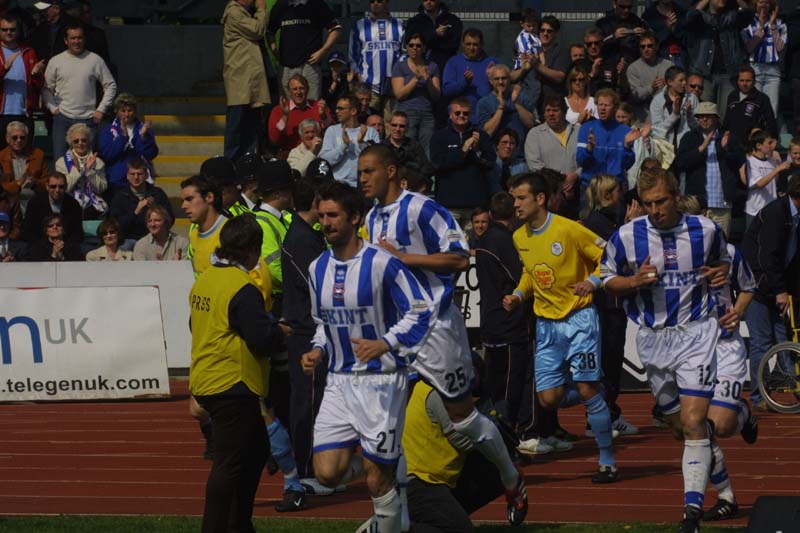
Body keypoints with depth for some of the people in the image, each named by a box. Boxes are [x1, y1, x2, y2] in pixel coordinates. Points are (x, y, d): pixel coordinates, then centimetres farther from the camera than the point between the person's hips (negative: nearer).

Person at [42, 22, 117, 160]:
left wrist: (101, 109, 0)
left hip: (88, 119, -1)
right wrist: (53, 108, -2)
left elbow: (110, 86, 8)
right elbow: (46, 89, 11)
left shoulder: (95, 60, 4)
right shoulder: (55, 62, 6)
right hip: (62, 118, 1)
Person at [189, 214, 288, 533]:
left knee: (255, 450, 21)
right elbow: (262, 339, -24)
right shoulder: (242, 289, -20)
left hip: (206, 381, 10)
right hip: (233, 386, -10)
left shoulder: (204, 281, 8)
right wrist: (280, 331, -2)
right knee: (229, 463, -4)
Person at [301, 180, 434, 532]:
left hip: (382, 380, -5)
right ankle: (366, 457, 26)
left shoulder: (382, 264, -13)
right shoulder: (317, 269, 6)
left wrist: (384, 344, -24)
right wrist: (318, 351, 1)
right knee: (327, 473, -6)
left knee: (377, 480, -1)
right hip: (339, 382, 5)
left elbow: (421, 313, -11)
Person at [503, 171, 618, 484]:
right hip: (546, 323, 6)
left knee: (588, 390, -11)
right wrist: (518, 295, 5)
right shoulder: (519, 238, 6)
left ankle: (608, 461, 0)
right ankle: (591, 398, 29)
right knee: (549, 398, -4)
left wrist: (593, 281, -25)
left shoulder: (569, 229, -13)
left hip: (579, 317, -6)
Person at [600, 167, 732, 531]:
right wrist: (635, 281, -13)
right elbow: (607, 279, 7)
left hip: (696, 334, -3)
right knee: (679, 425, 12)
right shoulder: (626, 236, -5)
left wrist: (721, 272, -5)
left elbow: (722, 259, 18)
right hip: (654, 339, 3)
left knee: (693, 422, -16)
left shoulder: (705, 230, -3)